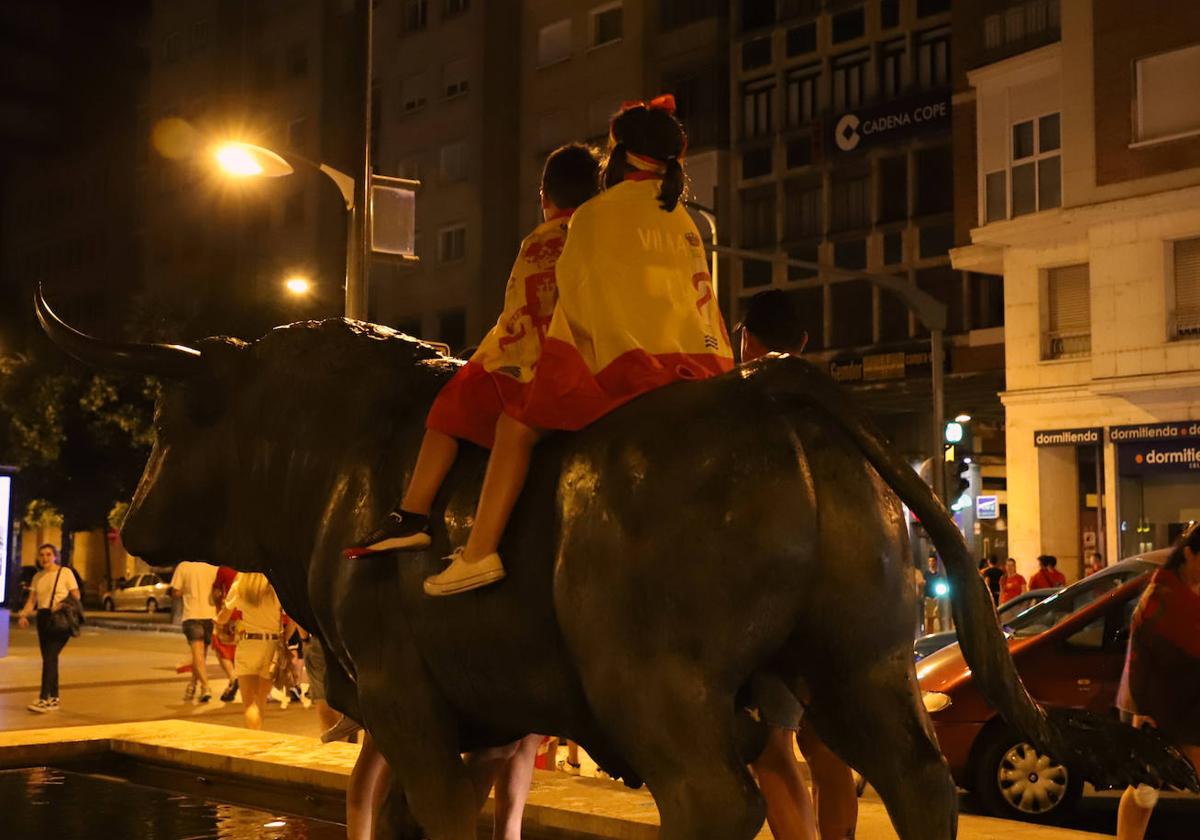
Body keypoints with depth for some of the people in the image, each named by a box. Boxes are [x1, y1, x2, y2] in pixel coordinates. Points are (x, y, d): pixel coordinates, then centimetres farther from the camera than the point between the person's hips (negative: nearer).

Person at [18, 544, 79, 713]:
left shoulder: (65, 573, -1)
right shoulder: (37, 577, 15)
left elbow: (76, 597, -3)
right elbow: (31, 601, 11)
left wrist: (64, 606, -22)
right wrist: (23, 615, -7)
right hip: (43, 618, 6)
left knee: (50, 657, -15)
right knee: (48, 658, 7)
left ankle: (44, 699, -19)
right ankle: (54, 698, 16)